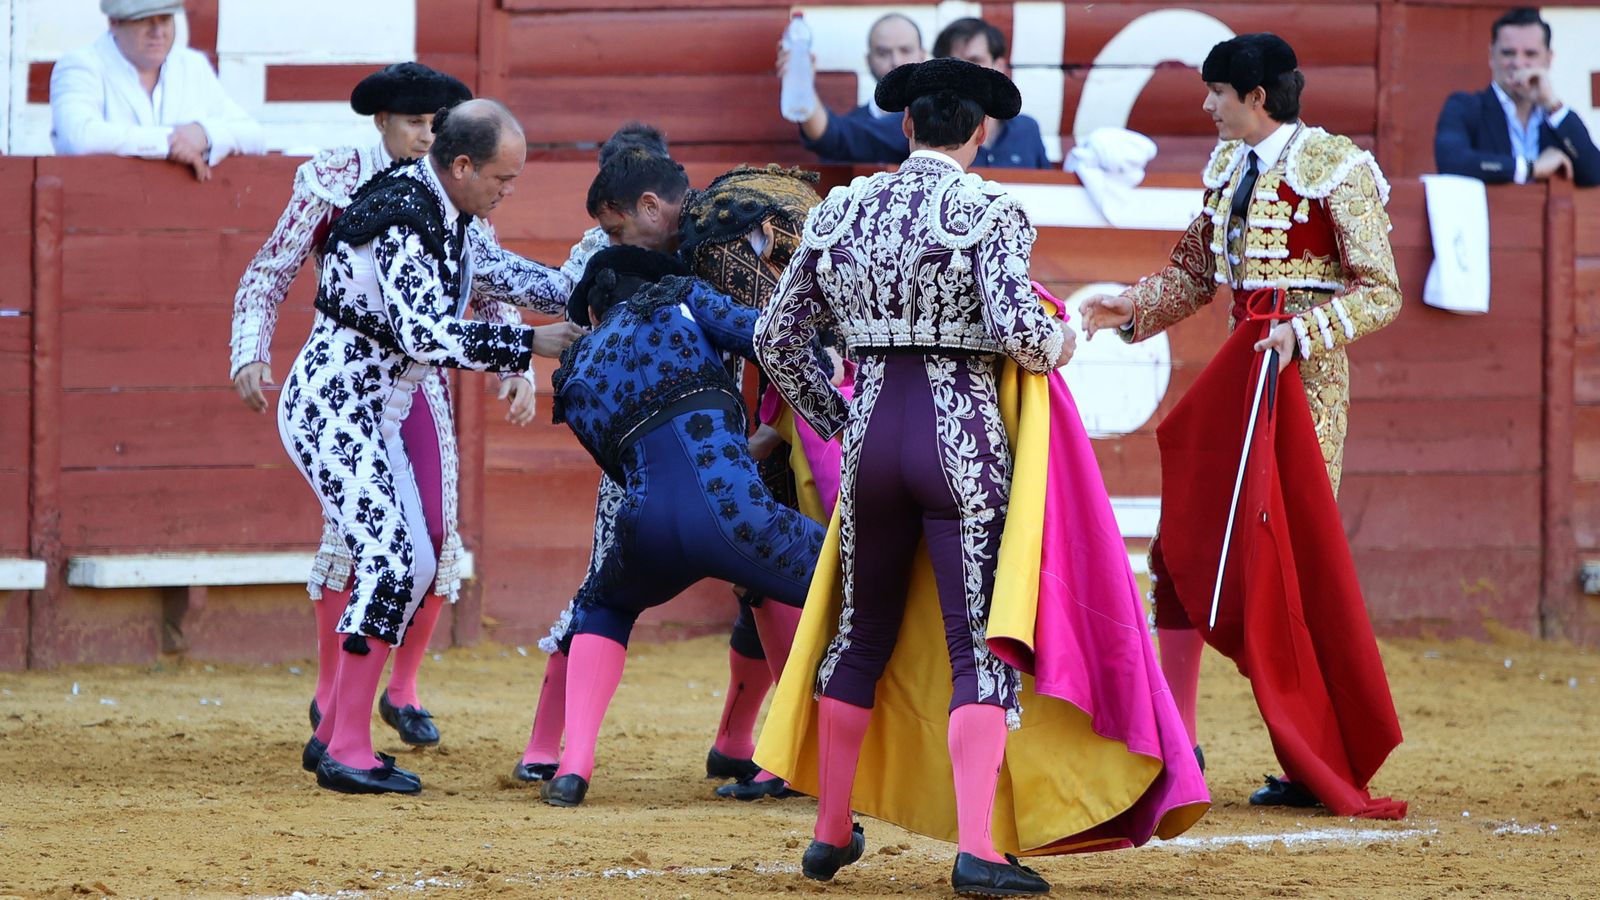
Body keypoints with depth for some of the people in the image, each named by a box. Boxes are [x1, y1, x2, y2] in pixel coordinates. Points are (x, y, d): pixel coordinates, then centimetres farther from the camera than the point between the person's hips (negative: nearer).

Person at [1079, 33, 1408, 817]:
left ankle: (1320, 765, 1)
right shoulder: (1229, 167, 12)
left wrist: (1304, 332, -23)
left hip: (1302, 374, -8)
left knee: (1297, 558, -5)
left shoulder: (1334, 169, -10)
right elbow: (1195, 275, 20)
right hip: (1237, 375, 8)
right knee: (1186, 544, 6)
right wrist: (1131, 309, 5)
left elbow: (1380, 294, -11)